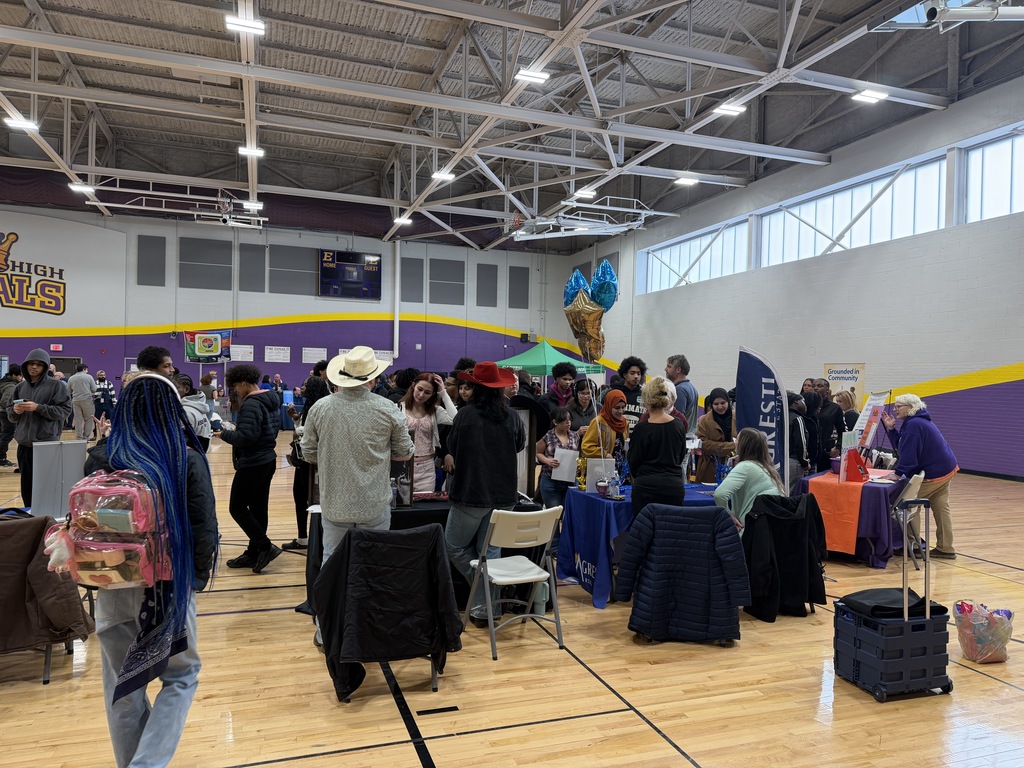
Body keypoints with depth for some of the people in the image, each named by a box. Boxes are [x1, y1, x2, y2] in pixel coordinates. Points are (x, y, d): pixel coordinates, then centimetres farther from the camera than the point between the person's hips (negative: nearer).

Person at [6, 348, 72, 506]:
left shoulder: (56, 385, -2)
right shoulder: (20, 386, 13)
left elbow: (65, 410, -8)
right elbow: (10, 414, 17)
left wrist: (38, 407, -16)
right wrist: (15, 410, -6)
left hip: (47, 444, -5)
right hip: (24, 444, 5)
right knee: (27, 487, 9)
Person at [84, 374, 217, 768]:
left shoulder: (100, 456, -4)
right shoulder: (186, 458, -12)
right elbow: (204, 528, -11)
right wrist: (198, 576, 4)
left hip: (114, 584, 3)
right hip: (170, 583, -3)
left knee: (122, 685, 19)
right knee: (180, 676, 15)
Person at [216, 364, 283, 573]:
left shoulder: (251, 404, -19)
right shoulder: (271, 400, 11)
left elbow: (245, 437, -26)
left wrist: (224, 434, -9)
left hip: (252, 464, -10)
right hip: (268, 459, 10)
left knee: (237, 508, 0)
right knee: (258, 508, 12)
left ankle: (265, 546, -2)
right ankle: (253, 554, 19)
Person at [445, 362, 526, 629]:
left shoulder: (466, 415, -12)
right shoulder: (512, 417, -4)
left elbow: (451, 447, 3)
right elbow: (520, 445, 15)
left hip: (471, 492, -4)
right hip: (504, 494, 4)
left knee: (455, 547, 14)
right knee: (490, 550, 12)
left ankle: (485, 598, 11)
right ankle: (483, 608, 17)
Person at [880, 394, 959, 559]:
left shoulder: (914, 424, -20)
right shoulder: (917, 421, 14)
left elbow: (909, 454, -26)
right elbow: (900, 445, 13)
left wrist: (897, 473, -26)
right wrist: (890, 428, 4)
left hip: (933, 474, -10)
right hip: (945, 469, 10)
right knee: (941, 508, 11)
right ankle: (945, 549, 15)